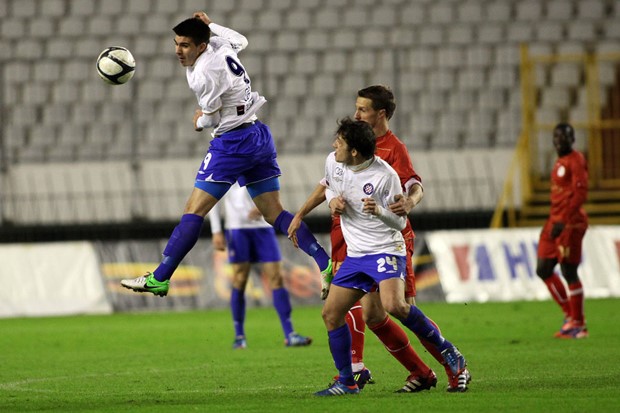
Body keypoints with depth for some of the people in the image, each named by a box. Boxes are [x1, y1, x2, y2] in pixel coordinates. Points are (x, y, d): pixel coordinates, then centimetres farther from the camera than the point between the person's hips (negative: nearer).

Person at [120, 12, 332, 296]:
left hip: (233, 142, -9)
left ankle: (159, 279, -7)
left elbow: (211, 118, -8)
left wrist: (199, 122, 13)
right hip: (260, 137, 9)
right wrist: (210, 25, 34)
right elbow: (240, 41, 31)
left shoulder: (204, 73, -17)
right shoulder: (222, 48, 7)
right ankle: (327, 265, -4)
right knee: (274, 214, 8)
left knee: (194, 211, -7)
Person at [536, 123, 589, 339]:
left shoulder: (576, 161, -11)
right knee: (543, 270, 10)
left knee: (569, 272, -5)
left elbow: (580, 193, -19)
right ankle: (570, 315, 19)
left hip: (570, 223, -10)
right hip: (556, 221, 10)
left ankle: (579, 325, 5)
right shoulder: (560, 162, 16)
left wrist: (563, 221, -24)